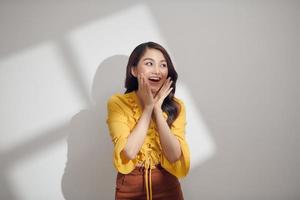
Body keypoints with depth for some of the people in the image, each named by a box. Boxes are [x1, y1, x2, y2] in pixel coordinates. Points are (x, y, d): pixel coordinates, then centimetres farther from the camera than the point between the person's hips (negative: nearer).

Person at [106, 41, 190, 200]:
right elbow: (129, 152, -21)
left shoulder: (176, 106, -5)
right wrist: (148, 107, -18)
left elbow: (174, 156, -16)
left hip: (167, 187, 2)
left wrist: (157, 108, -18)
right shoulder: (117, 103, -11)